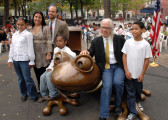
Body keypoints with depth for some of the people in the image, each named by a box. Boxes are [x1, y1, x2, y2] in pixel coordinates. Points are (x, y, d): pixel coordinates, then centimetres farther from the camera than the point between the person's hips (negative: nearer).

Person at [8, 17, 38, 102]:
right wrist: (10, 59, 11)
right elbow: (12, 48, 15)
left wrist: (31, 61, -7)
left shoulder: (28, 34, -5)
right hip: (15, 60, 6)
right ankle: (23, 94, 28)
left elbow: (30, 48, -7)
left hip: (24, 60, -6)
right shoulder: (14, 35, 13)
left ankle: (33, 95, 11)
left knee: (27, 78, -4)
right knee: (20, 78, 14)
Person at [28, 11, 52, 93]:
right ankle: (39, 89, 27)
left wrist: (48, 54, -13)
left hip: (43, 55, -4)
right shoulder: (30, 29, 11)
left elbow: (49, 41, -8)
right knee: (37, 73, 12)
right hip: (34, 55, 5)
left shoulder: (46, 28, -3)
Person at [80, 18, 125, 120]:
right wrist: (86, 52, -12)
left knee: (118, 82, -27)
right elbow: (91, 52, 11)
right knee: (107, 85, -24)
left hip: (118, 66, 0)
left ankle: (118, 105, 5)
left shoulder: (119, 39, 5)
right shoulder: (96, 41, 9)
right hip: (106, 67, 0)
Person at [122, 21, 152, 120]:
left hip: (139, 74, 0)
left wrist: (142, 74, -7)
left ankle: (138, 101, 52)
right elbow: (124, 56, -2)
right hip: (129, 73, 0)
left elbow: (146, 60, -5)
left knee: (138, 90, 21)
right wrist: (126, 71, -8)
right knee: (130, 93, 6)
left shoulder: (146, 44, -9)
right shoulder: (128, 42, -5)